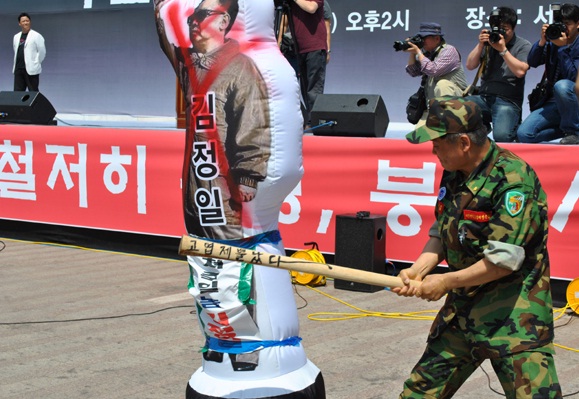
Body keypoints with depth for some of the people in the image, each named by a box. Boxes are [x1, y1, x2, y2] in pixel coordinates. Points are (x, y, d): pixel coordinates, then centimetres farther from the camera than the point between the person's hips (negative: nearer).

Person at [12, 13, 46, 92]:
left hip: (31, 69, -6)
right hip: (18, 69, 6)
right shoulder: (16, 37, 17)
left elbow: (42, 51, -5)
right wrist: (17, 63, 15)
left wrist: (35, 64, -2)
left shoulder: (36, 36, -4)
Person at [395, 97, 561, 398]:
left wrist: (446, 281, -16)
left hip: (514, 314, -8)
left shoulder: (514, 179, -20)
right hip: (462, 306, 8)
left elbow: (505, 259, -23)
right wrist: (417, 270, -4)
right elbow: (440, 234, 15)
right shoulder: (453, 175, 7)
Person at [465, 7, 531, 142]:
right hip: (483, 98, 4)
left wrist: (503, 49, -14)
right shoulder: (488, 42, 16)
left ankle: (514, 127, 5)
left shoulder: (523, 45, 5)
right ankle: (483, 125, 3)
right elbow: (470, 66, 8)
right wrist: (480, 45, -4)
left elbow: (520, 71, -12)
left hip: (508, 101, -4)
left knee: (501, 135, -33)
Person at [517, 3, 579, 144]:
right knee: (524, 134, -15)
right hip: (555, 101, 4)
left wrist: (562, 48, -23)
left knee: (561, 85, -40)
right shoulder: (553, 41, 6)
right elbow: (532, 62, -1)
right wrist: (542, 41, -15)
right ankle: (565, 128, 7)